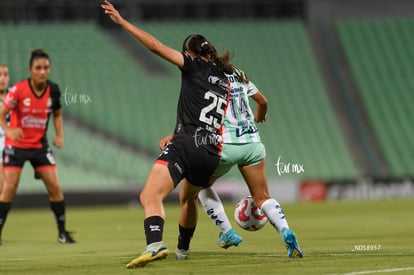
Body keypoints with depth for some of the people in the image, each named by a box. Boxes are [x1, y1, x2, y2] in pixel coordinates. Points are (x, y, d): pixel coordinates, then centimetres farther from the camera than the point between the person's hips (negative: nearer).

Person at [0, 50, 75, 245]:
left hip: (40, 145, 3)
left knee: (55, 187, -4)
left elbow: (57, 114, 13)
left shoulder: (53, 90, -5)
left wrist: (60, 136, -2)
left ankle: (62, 232, 9)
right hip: (17, 146, -3)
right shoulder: (18, 90, -17)